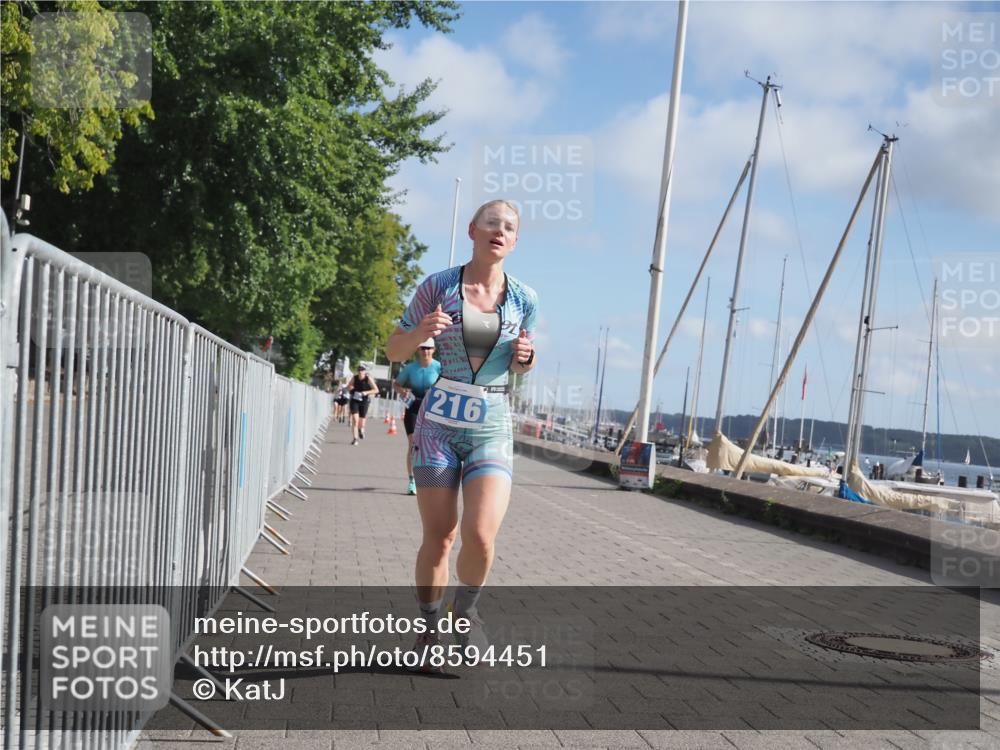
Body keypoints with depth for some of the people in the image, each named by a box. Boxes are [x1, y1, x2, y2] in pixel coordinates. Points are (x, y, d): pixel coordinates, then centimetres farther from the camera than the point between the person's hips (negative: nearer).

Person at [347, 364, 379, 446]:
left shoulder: (368, 379, -12)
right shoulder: (354, 378, -4)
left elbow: (376, 390, -12)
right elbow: (348, 387, 12)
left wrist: (366, 392, -24)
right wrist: (351, 388, -10)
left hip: (364, 401, -1)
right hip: (355, 400, 1)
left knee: (361, 421, 9)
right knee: (355, 419, -14)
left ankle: (361, 430, 46)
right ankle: (355, 438, -9)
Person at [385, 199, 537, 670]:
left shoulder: (524, 299, 3)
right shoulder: (437, 287, -2)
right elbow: (394, 350, 5)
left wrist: (525, 357, -5)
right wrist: (421, 332, -16)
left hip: (493, 428, 1)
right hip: (438, 423, -1)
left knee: (480, 535, -16)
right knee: (438, 537, 2)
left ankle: (466, 609, 15)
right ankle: (428, 629, 24)